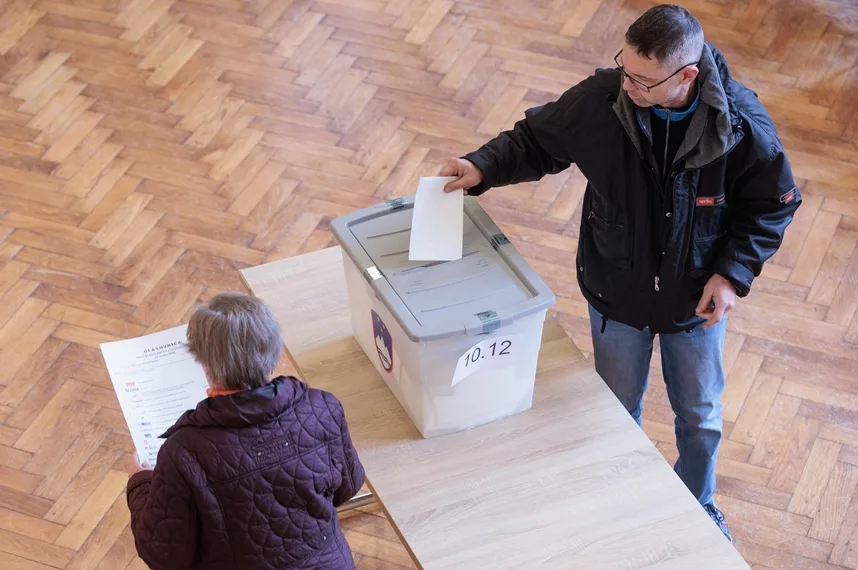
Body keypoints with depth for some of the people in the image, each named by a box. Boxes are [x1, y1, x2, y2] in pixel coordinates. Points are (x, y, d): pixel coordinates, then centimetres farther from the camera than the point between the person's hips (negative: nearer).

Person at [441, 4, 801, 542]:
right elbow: (538, 140, -7)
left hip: (696, 301, 0)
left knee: (700, 418, 22)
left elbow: (773, 205, -11)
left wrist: (734, 272, -19)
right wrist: (484, 166, -22)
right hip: (617, 296, 1)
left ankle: (698, 505, 53)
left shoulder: (743, 123, -26)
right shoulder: (600, 99, -25)